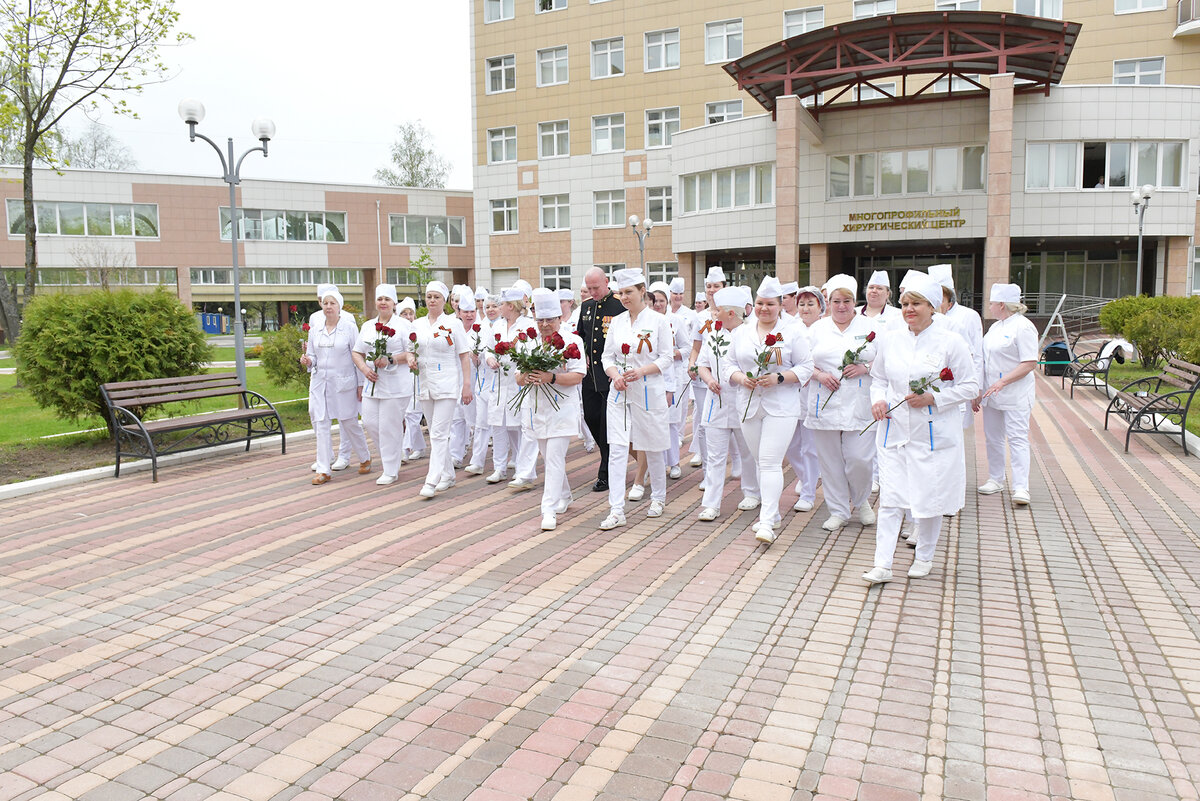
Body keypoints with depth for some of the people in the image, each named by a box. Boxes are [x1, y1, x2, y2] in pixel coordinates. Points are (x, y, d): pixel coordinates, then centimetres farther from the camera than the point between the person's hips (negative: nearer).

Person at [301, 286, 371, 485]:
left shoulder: (350, 327, -4)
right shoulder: (314, 329, 7)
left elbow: (357, 357, -3)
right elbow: (312, 356, 15)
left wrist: (360, 384, -6)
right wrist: (307, 361, -10)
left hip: (344, 383, -4)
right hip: (319, 382, 4)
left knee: (349, 423, 6)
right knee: (321, 424, 0)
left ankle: (365, 459, 28)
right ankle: (324, 470, 5)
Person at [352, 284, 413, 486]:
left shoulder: (404, 325, -2)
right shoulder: (367, 326, 16)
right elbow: (357, 352, 17)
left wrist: (390, 360, -19)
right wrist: (364, 368, -2)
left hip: (396, 385, -6)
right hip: (372, 384, 6)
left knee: (389, 426, -4)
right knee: (370, 422, 2)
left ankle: (391, 471, 8)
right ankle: (395, 454, 25)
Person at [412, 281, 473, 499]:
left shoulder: (453, 323, -3)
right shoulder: (417, 324, 10)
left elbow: (464, 356, -4)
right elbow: (412, 350, 19)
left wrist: (467, 385, -10)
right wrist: (411, 358, -6)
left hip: (447, 384, -6)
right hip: (425, 383, 6)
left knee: (439, 433, -10)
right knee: (435, 432, 12)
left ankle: (432, 481, -11)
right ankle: (448, 475, 25)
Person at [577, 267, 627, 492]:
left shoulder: (620, 306, -10)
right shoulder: (586, 306, 12)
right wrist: (583, 356, 8)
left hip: (611, 374, -7)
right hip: (590, 373, 7)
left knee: (608, 422, -3)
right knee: (591, 418, 10)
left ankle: (606, 474, 8)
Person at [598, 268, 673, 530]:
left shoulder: (658, 321, -3)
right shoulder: (616, 322, 8)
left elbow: (666, 358, -4)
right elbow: (607, 356, 10)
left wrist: (641, 371, -19)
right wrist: (615, 375, -10)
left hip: (649, 390, -3)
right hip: (619, 391, 3)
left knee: (654, 447, 9)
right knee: (617, 449, -5)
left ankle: (658, 498, 32)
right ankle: (616, 511, -5)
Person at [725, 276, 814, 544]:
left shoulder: (792, 334, 0)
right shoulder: (741, 334, 11)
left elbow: (805, 367, -1)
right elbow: (730, 365, 12)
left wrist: (779, 377, -16)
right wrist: (740, 377, -9)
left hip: (781, 407, -4)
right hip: (749, 405, 4)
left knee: (770, 462, -12)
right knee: (762, 462, 12)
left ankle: (767, 523, -12)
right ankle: (772, 514, 26)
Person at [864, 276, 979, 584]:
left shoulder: (951, 342, -6)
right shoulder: (890, 340, 6)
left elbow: (970, 386, -3)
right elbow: (878, 378, 18)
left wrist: (933, 399, -16)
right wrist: (877, 399, -2)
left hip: (934, 434, -2)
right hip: (894, 431, 3)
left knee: (930, 498, 8)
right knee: (890, 498, -1)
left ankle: (924, 557, 28)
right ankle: (882, 564, 1)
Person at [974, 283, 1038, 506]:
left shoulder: (1023, 327, -12)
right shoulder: (995, 327, 15)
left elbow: (1030, 363, -17)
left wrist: (1003, 382, -23)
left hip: (1015, 395, -9)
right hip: (991, 394, 9)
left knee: (1017, 438, -8)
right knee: (993, 437, 13)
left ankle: (1021, 487, -6)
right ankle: (996, 479, 25)